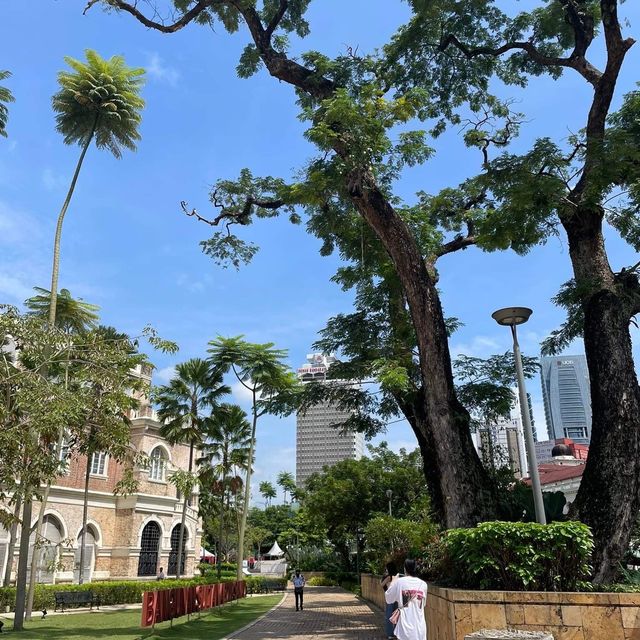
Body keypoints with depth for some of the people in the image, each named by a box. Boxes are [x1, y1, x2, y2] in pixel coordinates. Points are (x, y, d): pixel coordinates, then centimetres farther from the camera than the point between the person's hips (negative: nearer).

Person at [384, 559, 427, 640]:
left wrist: (392, 582, 18)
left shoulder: (399, 582, -7)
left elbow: (388, 599, 6)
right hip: (420, 626, 2)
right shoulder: (423, 584, 1)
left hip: (405, 625, -2)